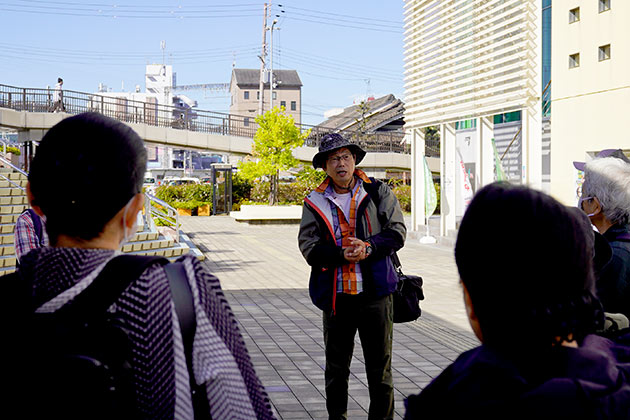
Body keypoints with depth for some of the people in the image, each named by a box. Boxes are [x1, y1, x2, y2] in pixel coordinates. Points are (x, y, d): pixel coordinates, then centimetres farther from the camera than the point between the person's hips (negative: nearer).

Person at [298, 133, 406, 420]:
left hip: (373, 292, -1)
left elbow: (397, 232, 0)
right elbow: (308, 246, -1)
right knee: (336, 367, 13)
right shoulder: (315, 202, 6)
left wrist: (369, 248, -17)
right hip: (335, 296, 1)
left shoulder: (378, 192, 5)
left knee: (380, 366, 6)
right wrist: (342, 254, -17)